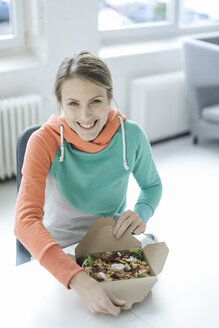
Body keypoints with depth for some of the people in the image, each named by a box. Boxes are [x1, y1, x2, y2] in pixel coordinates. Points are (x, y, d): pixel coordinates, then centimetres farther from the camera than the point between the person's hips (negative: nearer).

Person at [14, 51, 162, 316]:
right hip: (59, 249, -1)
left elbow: (152, 185, 6)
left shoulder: (130, 135, -14)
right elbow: (26, 221, -32)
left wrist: (142, 213, -17)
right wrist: (77, 279, -46)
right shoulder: (45, 142, -21)